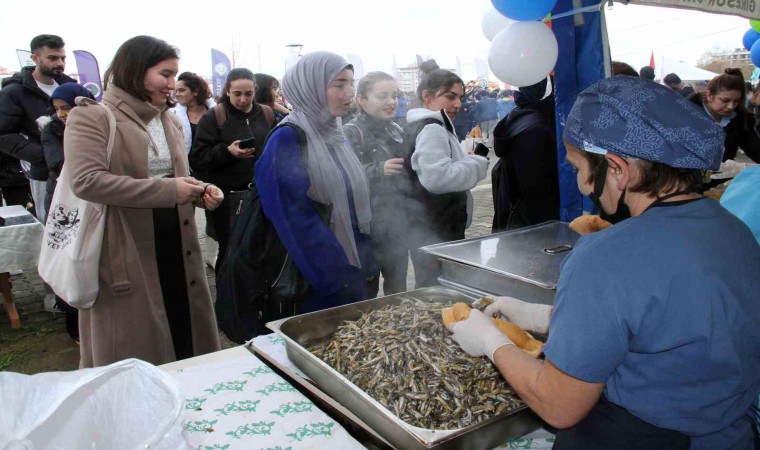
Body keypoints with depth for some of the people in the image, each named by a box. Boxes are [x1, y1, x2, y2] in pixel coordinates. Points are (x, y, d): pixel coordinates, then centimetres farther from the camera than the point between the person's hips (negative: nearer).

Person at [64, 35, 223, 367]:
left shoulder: (170, 122, 14)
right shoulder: (90, 118, -9)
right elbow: (86, 181, -23)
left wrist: (200, 193, -2)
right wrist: (167, 190, -24)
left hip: (176, 247, 6)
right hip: (124, 255, -6)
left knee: (184, 335, 15)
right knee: (133, 355, 7)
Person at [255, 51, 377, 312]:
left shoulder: (336, 136, 9)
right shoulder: (287, 140, -15)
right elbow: (295, 219, -20)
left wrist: (365, 265, 8)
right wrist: (337, 275, -19)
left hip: (353, 272, 7)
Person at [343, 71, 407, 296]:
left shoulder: (397, 130, 10)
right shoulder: (350, 133, -10)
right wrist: (379, 169, -28)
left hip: (396, 222, 6)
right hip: (366, 224, -6)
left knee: (398, 288, 16)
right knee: (366, 290, 5)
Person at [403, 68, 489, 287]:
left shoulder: (422, 125, 18)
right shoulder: (431, 129, -15)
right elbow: (437, 177, -30)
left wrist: (470, 160, 14)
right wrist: (478, 164, -17)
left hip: (430, 228, 11)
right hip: (435, 231, -11)